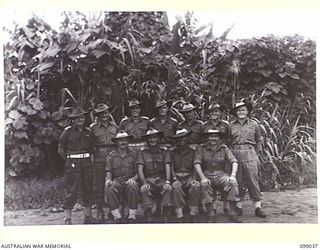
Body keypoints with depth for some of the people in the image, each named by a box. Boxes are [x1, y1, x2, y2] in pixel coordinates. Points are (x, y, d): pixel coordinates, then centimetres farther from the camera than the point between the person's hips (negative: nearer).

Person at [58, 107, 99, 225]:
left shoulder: (88, 132, 10)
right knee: (71, 191, -6)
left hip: (87, 163, 5)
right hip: (72, 163, -5)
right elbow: (61, 148, 1)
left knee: (88, 189, 10)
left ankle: (88, 217, 22)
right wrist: (68, 160, -4)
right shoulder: (68, 131, -3)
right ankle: (67, 219, 1)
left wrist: (89, 158, 10)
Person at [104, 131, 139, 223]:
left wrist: (133, 179, -15)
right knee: (109, 190, -33)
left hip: (130, 181, -1)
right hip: (117, 181, 1)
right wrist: (108, 180, -16)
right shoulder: (111, 156, 12)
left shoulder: (134, 155, 10)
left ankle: (132, 216, -23)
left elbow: (138, 172, 7)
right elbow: (108, 172, 6)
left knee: (133, 187, -36)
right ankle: (117, 216, -20)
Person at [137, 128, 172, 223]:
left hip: (161, 179, 0)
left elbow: (167, 167, 1)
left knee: (168, 188, -32)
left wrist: (167, 182, -16)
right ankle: (149, 219, -28)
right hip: (149, 180, 0)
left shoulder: (164, 151, 11)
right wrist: (144, 183, -15)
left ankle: (165, 218, -26)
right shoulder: (142, 152, 11)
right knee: (143, 189, -33)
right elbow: (140, 168, 1)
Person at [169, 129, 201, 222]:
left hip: (189, 177, 1)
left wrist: (193, 179, -11)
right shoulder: (172, 151, 10)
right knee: (176, 187, -34)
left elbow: (195, 168, 7)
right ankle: (180, 218, -32)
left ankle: (193, 217, -25)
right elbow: (171, 168, 5)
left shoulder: (192, 151, 11)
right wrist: (175, 179, -12)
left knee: (196, 186, -32)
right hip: (177, 177, -1)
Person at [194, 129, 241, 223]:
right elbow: (197, 163, -6)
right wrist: (203, 177, -20)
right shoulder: (201, 149, 5)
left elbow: (234, 161, 0)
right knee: (205, 185, -35)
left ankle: (232, 214, -22)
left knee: (233, 183, -28)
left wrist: (233, 175, -17)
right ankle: (211, 215, -28)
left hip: (220, 174, 1)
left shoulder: (224, 148, 9)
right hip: (206, 174, -1)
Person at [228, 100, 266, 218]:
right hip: (235, 154, 1)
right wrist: (232, 154, 9)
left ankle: (258, 207, -1)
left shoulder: (254, 124, 7)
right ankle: (239, 206, 10)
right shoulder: (231, 126, 9)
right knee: (238, 181, 2)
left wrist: (256, 153, 11)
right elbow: (229, 142, 17)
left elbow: (259, 140, 16)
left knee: (253, 180, -4)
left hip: (250, 154, -1)